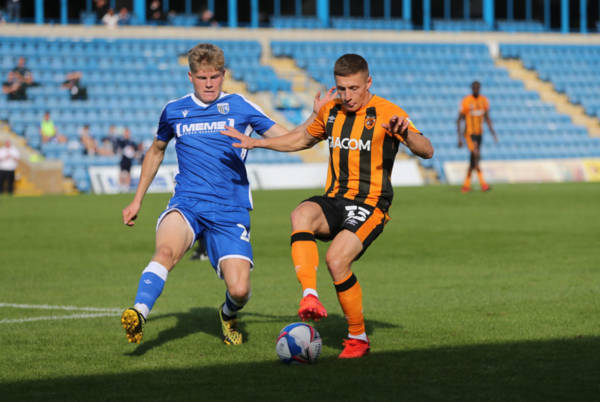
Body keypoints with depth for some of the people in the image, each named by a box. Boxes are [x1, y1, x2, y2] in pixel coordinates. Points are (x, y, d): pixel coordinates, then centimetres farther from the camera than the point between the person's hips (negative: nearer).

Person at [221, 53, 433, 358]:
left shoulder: (386, 113, -5)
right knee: (301, 215, -31)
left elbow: (427, 151, -14)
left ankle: (358, 337, -7)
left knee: (336, 259, -27)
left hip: (371, 205, -5)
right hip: (334, 200, 5)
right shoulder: (331, 111, 12)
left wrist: (406, 133, -35)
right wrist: (257, 142, 25)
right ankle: (310, 297, -43)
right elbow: (303, 139, 32)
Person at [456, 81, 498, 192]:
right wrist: (460, 138, -13)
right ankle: (482, 183, -20)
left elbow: (487, 118, 14)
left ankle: (466, 185, 17)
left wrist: (492, 132, 5)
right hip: (469, 133, -6)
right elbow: (459, 120, -9)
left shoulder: (484, 100, 4)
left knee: (473, 160, 8)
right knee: (476, 155, -19)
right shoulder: (466, 101, -12)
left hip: (479, 133, 6)